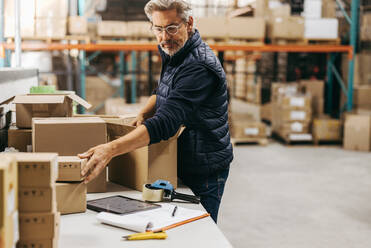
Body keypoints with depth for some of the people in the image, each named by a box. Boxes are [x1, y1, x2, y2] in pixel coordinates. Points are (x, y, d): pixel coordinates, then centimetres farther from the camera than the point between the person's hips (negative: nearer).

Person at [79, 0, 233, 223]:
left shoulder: (199, 66, -27)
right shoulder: (174, 53, 4)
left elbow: (166, 123, -37)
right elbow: (164, 92, 22)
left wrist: (111, 149, -46)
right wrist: (143, 115, 0)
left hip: (205, 171, -9)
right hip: (181, 164, 9)